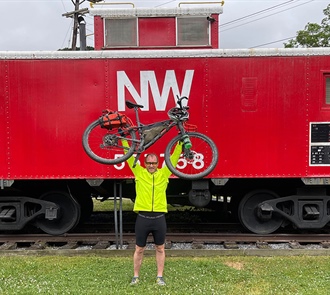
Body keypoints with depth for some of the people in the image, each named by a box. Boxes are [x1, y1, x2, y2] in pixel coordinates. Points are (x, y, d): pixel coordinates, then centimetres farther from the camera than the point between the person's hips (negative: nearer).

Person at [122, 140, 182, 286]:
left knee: (160, 249, 11)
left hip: (159, 218, 1)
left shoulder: (164, 173, 5)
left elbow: (174, 158, 5)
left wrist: (180, 143, -2)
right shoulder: (139, 172, 3)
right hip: (142, 217, -1)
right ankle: (136, 276, 23)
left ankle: (159, 277, 23)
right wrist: (123, 139, -2)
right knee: (139, 249, 9)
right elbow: (129, 157, 2)